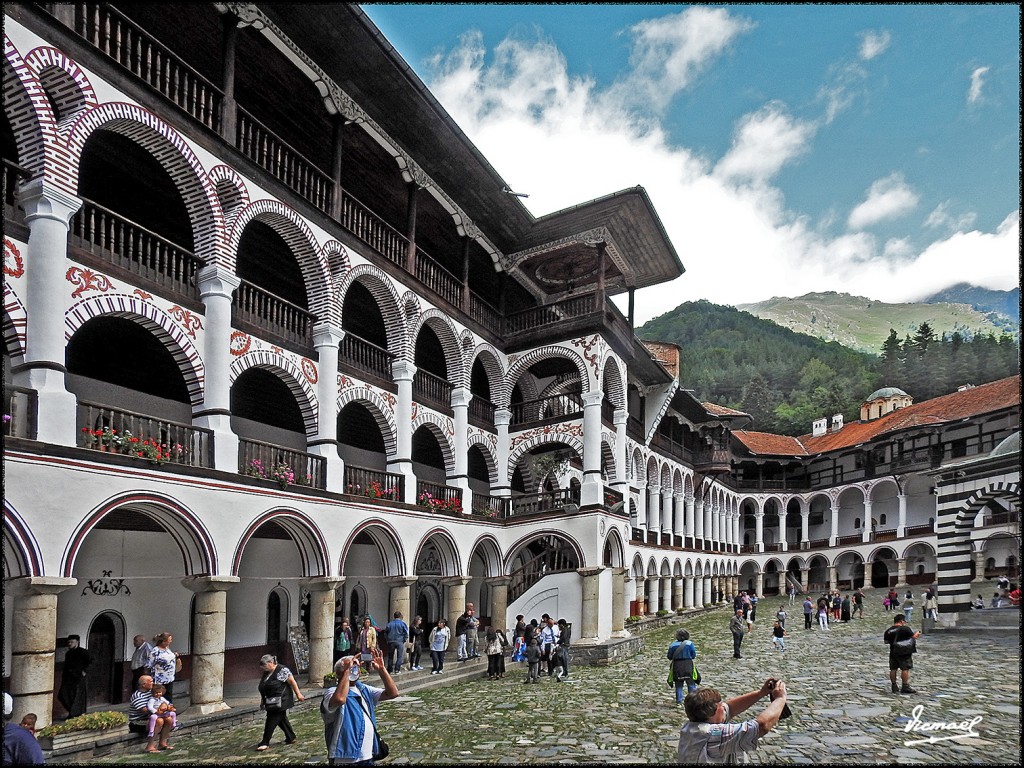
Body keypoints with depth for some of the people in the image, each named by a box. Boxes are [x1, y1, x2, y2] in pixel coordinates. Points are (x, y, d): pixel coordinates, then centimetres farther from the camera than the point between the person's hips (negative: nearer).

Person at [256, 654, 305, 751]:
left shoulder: (282, 670, -16)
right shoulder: (266, 673, 9)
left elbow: (292, 682, -13)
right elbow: (263, 688, 15)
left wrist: (298, 694, -11)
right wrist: (262, 701, 14)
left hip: (280, 702, -8)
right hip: (271, 702, 8)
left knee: (271, 722, -6)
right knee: (281, 719, 15)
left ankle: (265, 743, 0)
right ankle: (291, 738, 26)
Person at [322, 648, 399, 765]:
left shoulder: (364, 689, 10)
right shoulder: (333, 692, -12)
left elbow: (393, 693, 2)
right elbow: (340, 699, -37)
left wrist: (381, 669, -9)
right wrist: (347, 670, -28)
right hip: (345, 759, -7)